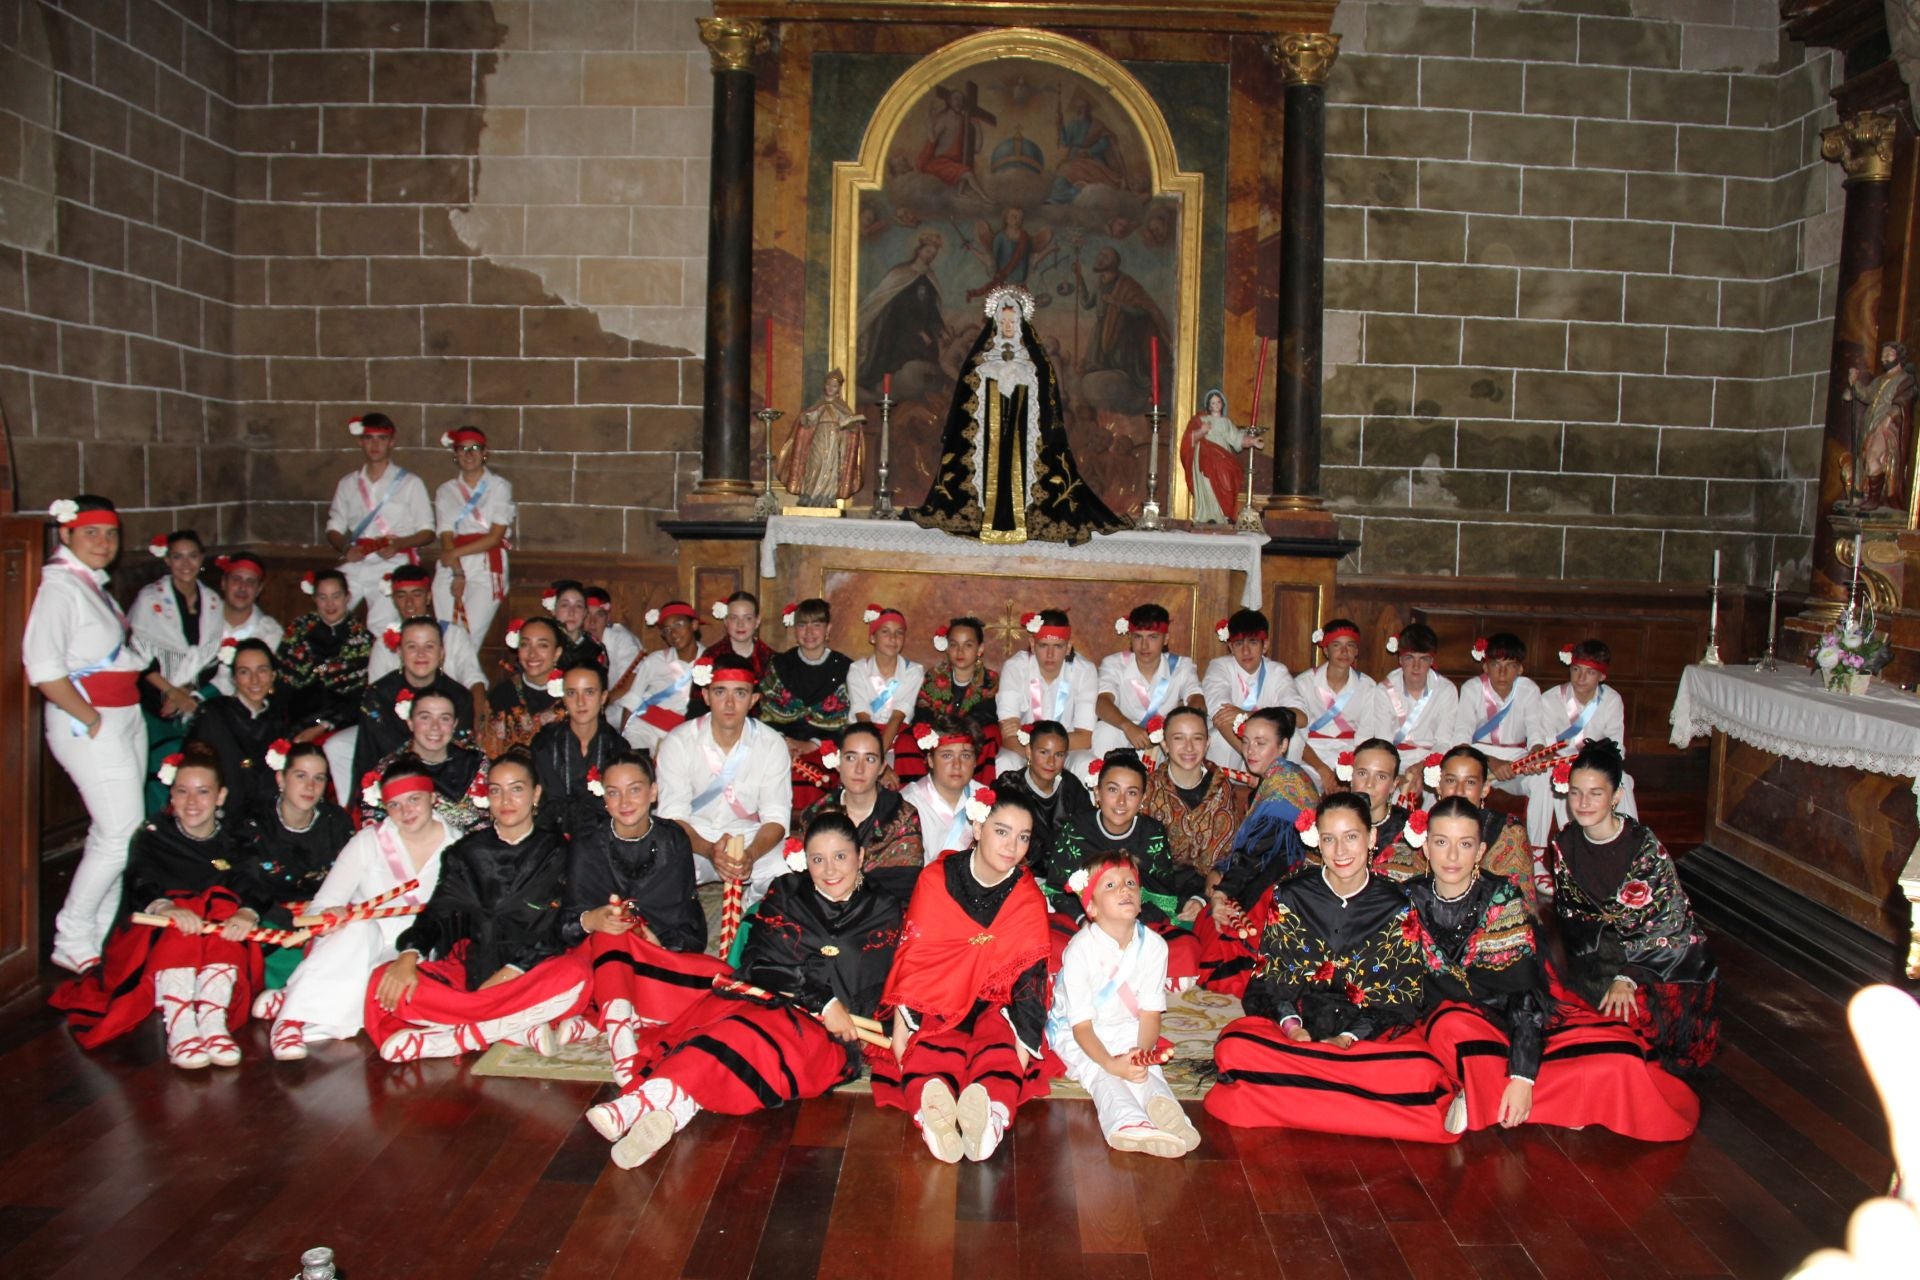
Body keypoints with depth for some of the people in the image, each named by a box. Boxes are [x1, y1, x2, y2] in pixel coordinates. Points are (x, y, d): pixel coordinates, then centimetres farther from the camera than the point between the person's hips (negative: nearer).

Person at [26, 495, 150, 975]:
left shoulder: (94, 584, 14)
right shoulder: (59, 587, -15)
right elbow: (43, 668, -24)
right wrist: (91, 718, -18)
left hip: (125, 718, 9)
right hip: (90, 727, -9)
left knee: (112, 834, 12)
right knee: (121, 833, -9)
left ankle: (99, 937, 21)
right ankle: (72, 941, 5)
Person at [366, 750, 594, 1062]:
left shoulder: (556, 851, 8)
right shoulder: (467, 851, 15)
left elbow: (555, 928, -2)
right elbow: (439, 911, 3)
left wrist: (510, 973, -18)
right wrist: (409, 955, -19)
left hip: (533, 970, -3)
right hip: (470, 966, 3)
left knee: (575, 976, -37)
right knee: (385, 984, -27)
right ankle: (526, 1030, -31)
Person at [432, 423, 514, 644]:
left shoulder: (500, 486, 7)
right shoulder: (445, 491, 16)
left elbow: (495, 537, -3)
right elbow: (446, 538, 4)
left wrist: (455, 553, -7)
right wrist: (458, 573, -10)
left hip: (487, 568, -3)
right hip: (451, 568, 3)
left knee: (471, 637, -16)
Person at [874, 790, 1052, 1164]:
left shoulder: (1028, 899, 2)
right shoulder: (937, 879, -4)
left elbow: (1031, 974, -1)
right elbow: (911, 952, -3)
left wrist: (1025, 1038, -13)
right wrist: (901, 1020, -9)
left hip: (994, 1005, 1)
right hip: (937, 999, -1)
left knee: (1001, 1050, -31)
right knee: (929, 1050, -32)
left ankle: (990, 1117, -59)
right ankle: (934, 1115, -60)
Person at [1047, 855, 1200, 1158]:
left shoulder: (1154, 945, -8)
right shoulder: (1080, 949, -21)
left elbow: (1151, 1013, -6)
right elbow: (1081, 1024, -19)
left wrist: (1143, 1050, -28)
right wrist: (1110, 1063, -35)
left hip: (1128, 1031, 4)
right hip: (1076, 1035, -4)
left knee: (1146, 1066, -28)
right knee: (1100, 1074, -32)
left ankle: (1162, 1104, -57)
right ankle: (1129, 1123, -59)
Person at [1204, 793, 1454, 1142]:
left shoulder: (1396, 909, 1)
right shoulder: (1290, 896, 3)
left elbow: (1406, 991, -1)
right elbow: (1271, 971, 4)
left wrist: (1351, 1037, -15)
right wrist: (1289, 1023, -16)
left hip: (1372, 1028, 0)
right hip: (1295, 1019, 1)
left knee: (1419, 1072, -33)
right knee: (1234, 1046, -30)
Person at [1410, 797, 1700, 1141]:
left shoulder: (1502, 896, -10)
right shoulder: (1412, 898, -6)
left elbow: (1524, 988, -17)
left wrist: (1521, 1076, -27)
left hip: (1518, 1021, 1)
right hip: (1453, 1014, 0)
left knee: (1623, 1051, -22)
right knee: (1452, 1029, -37)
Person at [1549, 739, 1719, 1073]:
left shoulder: (1645, 846, -18)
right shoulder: (1565, 845, -3)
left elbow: (1664, 923, -17)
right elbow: (1570, 920, 3)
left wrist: (1627, 977, -24)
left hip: (1661, 957, -4)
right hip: (1605, 955, 4)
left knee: (1628, 1009, -26)